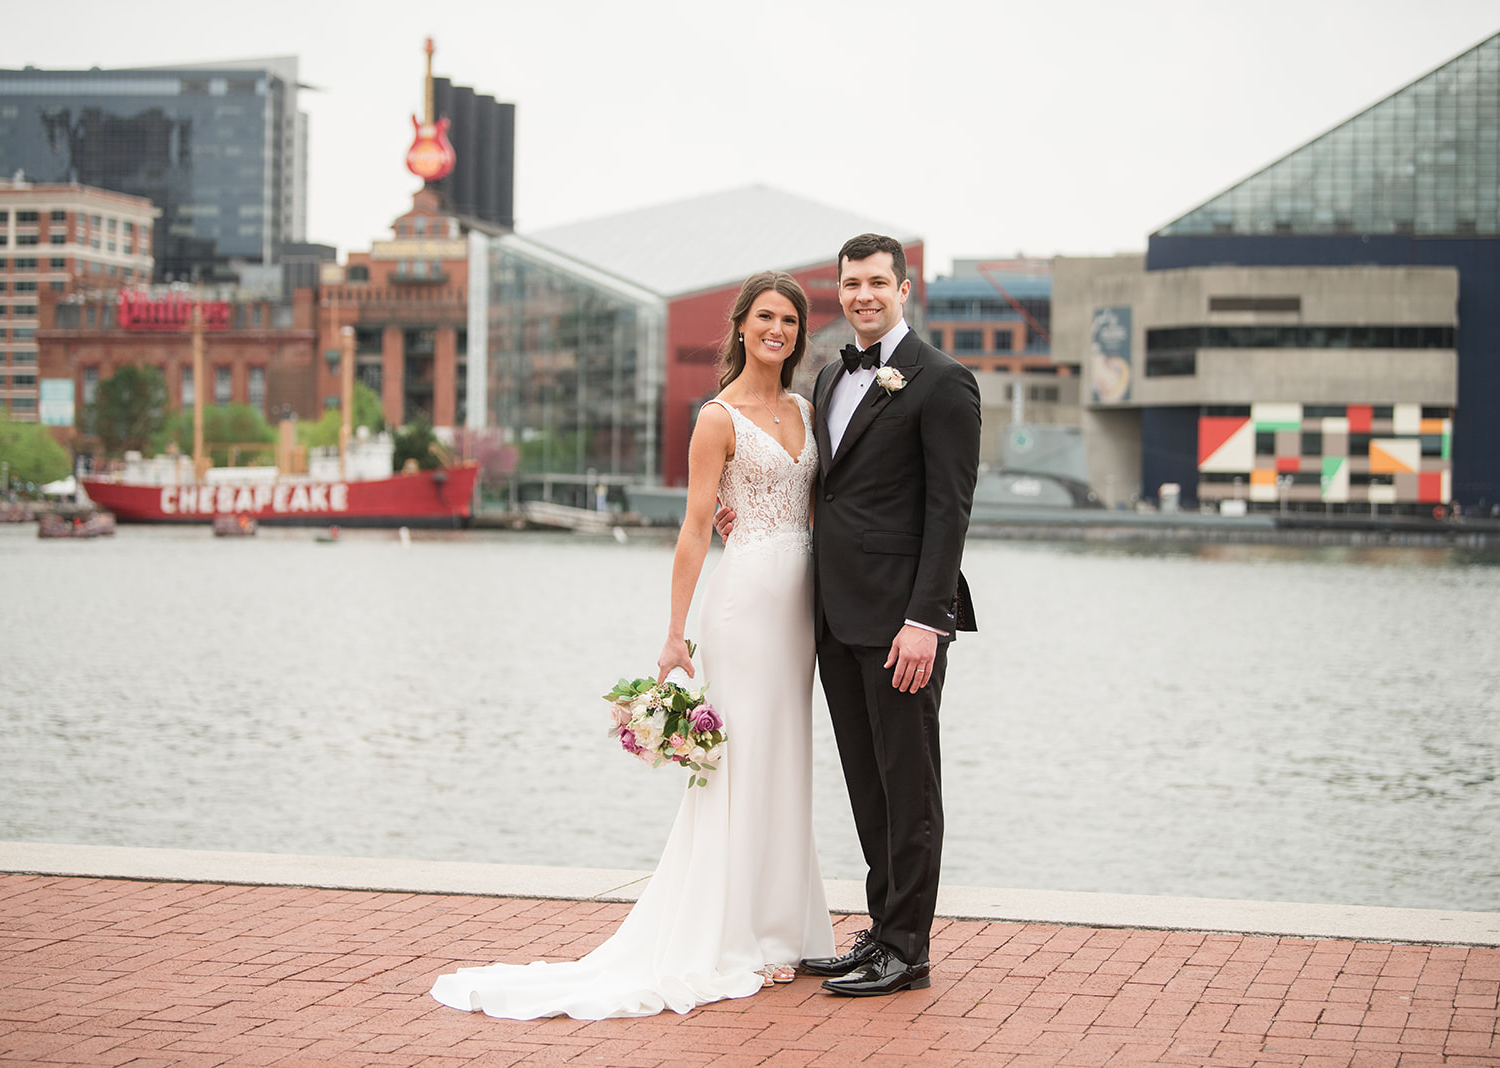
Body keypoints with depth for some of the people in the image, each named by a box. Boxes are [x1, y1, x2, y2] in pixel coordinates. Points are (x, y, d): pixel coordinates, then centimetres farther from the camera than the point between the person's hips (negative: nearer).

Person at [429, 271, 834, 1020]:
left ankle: (776, 927, 18)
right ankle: (734, 943, 1)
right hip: (746, 593, -7)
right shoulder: (719, 418, -7)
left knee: (784, 761, 10)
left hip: (798, 599, 7)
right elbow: (695, 528, -10)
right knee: (743, 761, -5)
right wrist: (676, 635, -13)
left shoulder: (802, 411, 14)